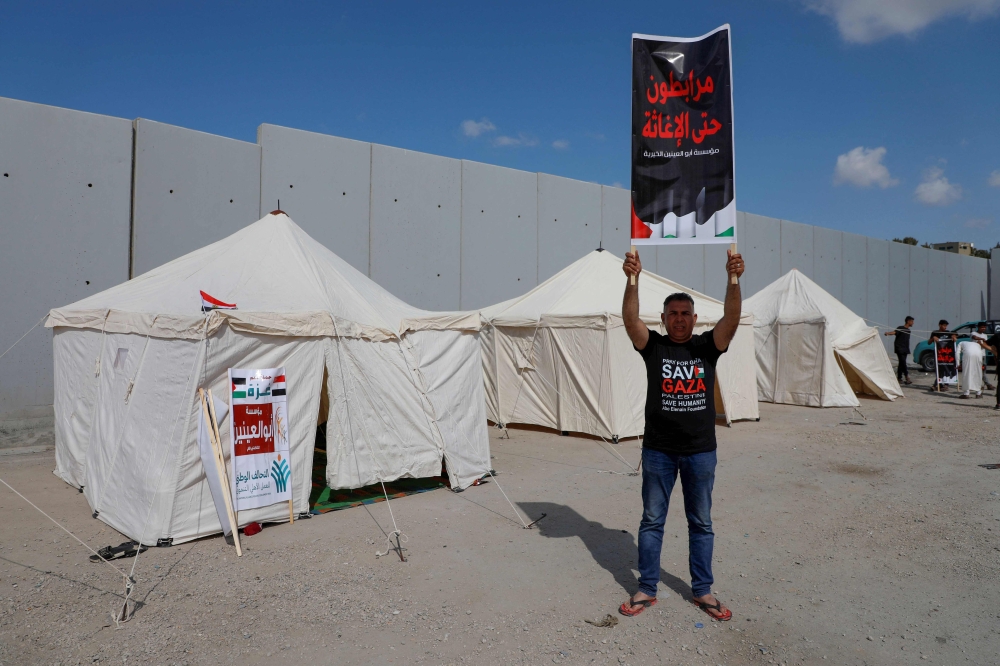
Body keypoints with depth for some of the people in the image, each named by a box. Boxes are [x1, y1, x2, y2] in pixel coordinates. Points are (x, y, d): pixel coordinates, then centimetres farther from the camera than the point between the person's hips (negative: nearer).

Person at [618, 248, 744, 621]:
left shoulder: (708, 346, 0)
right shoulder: (653, 346, -2)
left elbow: (731, 318, -16)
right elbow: (630, 319, -19)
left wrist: (733, 279, -30)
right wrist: (633, 279, -33)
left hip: (701, 451, 1)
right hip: (658, 450, -1)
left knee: (701, 523, 13)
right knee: (652, 521, 9)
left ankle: (703, 590, 27)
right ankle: (647, 589, 23)